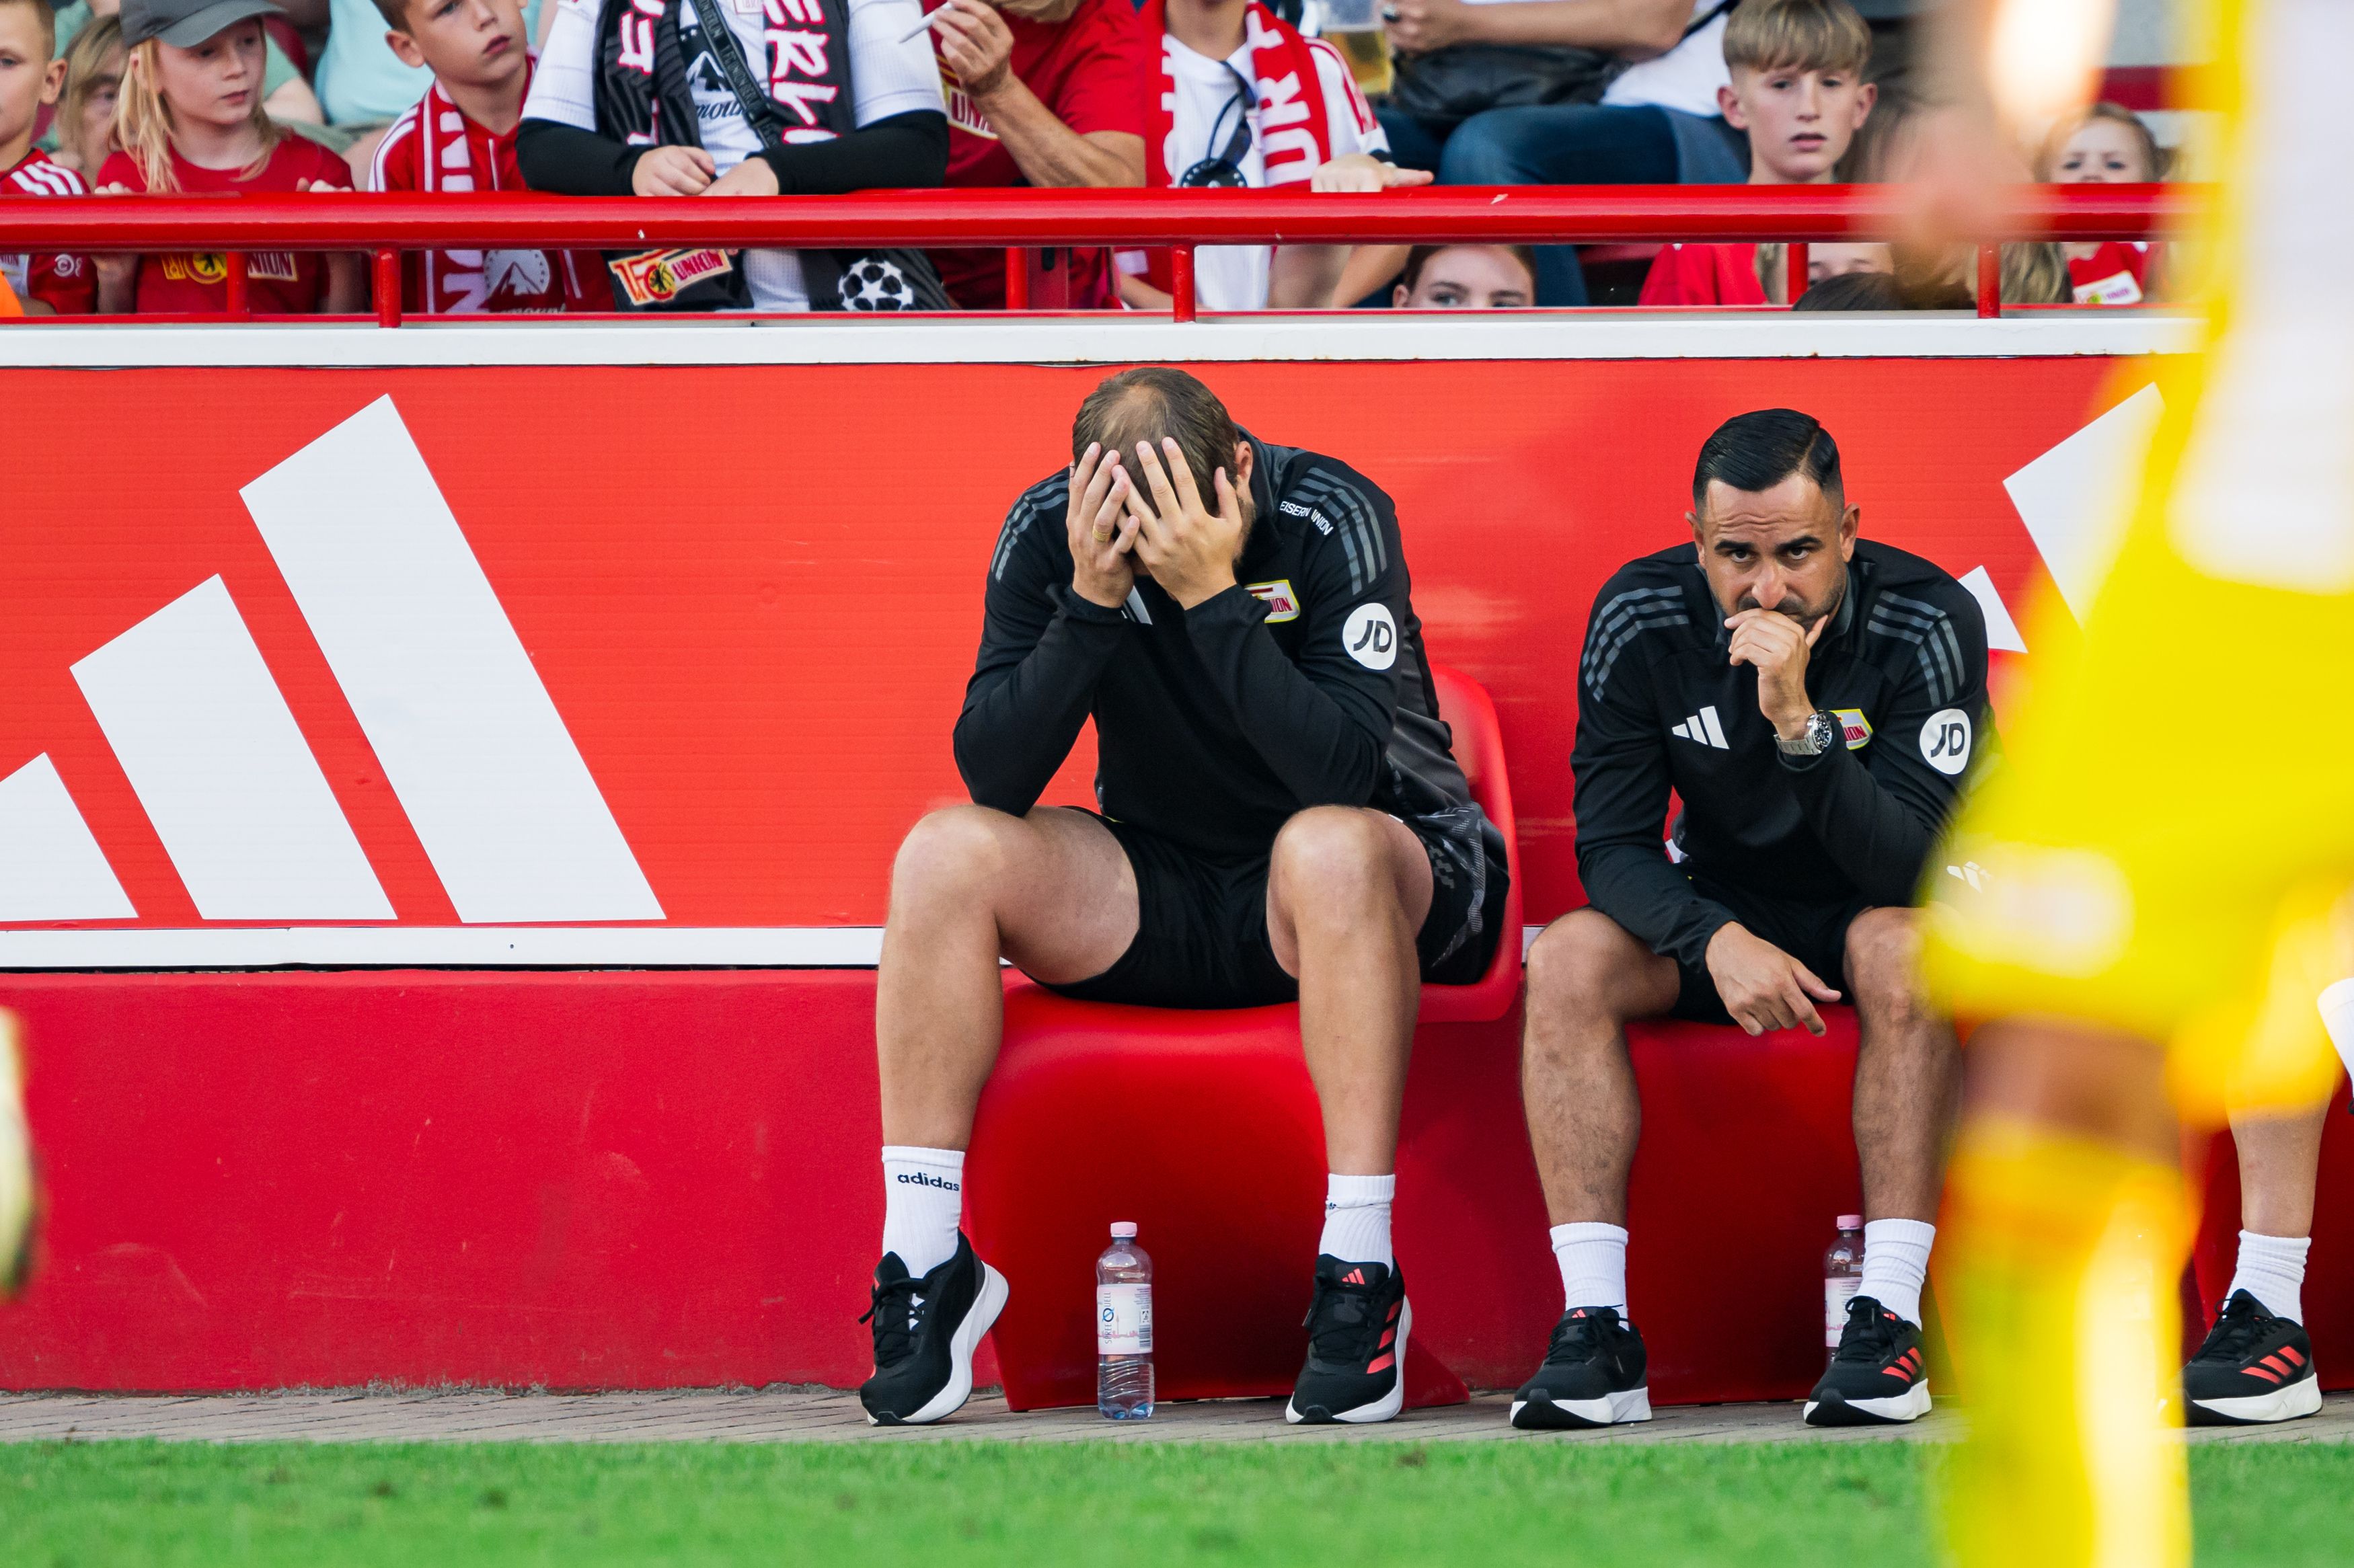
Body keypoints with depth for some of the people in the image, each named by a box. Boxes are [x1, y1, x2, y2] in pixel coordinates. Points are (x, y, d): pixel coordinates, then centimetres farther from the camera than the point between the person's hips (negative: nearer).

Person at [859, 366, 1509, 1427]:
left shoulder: (1329, 519, -20)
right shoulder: (1048, 531, -10)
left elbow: (1345, 773, -31)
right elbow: (991, 777, -17)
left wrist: (1213, 594, -35)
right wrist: (1091, 599, -28)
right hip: (1164, 894, 4)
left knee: (1328, 844, -38)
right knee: (947, 853, -20)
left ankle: (1360, 1278, -33)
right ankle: (925, 1269, -16)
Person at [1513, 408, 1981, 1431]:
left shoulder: (1928, 625, -22)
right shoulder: (1640, 619, -15)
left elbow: (1916, 870, -28)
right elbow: (1610, 843, -14)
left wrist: (1800, 724, -41)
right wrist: (1716, 939, -33)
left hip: (1868, 913, -2)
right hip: (1716, 910, 2)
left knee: (1904, 949, -36)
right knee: (1569, 959, -26)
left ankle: (1889, 1319, -35)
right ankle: (1595, 1328, -30)